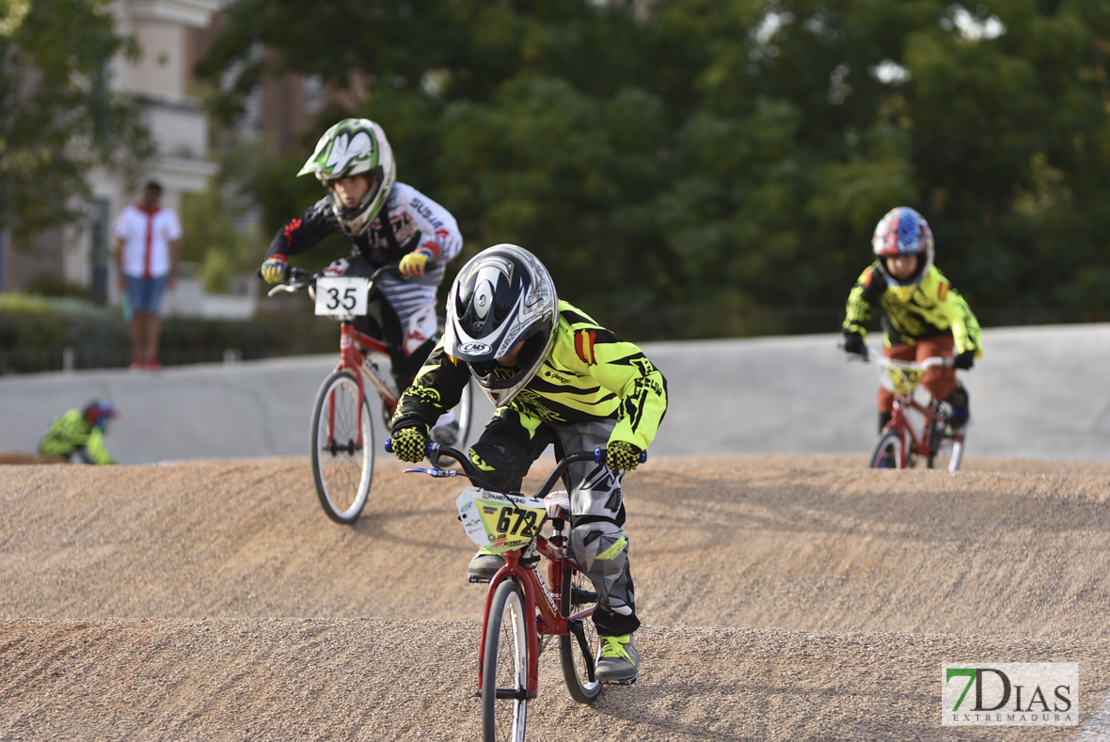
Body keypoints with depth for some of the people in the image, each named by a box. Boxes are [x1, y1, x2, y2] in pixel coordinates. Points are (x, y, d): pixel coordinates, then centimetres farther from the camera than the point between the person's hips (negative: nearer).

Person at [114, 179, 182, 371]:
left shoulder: (168, 216, 1)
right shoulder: (128, 215, -4)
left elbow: (175, 245, 5)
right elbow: (119, 245, -3)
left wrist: (174, 274, -1)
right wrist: (120, 274, -8)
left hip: (158, 273, 0)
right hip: (134, 272, 0)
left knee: (151, 314, -6)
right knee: (137, 314, 0)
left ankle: (151, 357, -9)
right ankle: (137, 357, 5)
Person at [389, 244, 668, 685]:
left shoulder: (573, 336, -40)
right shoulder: (469, 338, -27)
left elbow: (647, 380, -37)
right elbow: (428, 388, -17)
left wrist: (629, 438, -55)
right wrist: (410, 425, -40)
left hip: (590, 414, -4)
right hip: (527, 407, 4)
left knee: (595, 531, -18)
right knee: (490, 461, -30)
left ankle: (618, 635, 2)